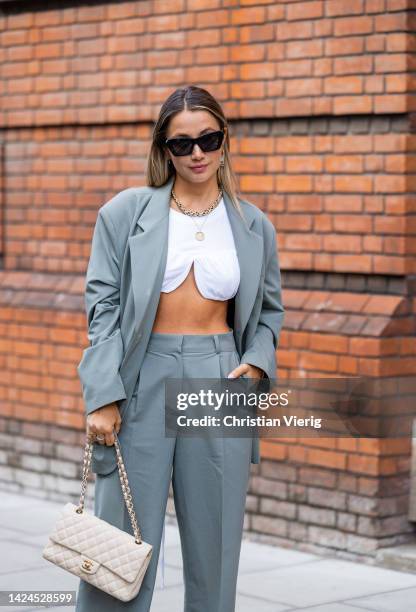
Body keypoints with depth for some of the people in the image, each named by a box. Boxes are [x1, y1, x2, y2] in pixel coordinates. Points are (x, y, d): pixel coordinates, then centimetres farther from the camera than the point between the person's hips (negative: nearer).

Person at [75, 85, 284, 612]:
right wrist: (103, 397, -10)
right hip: (141, 382, -2)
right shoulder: (126, 212, 1)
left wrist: (257, 362, -3)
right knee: (123, 538, -1)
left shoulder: (255, 227, 8)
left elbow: (268, 310, 18)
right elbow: (103, 304, -2)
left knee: (214, 541, 7)